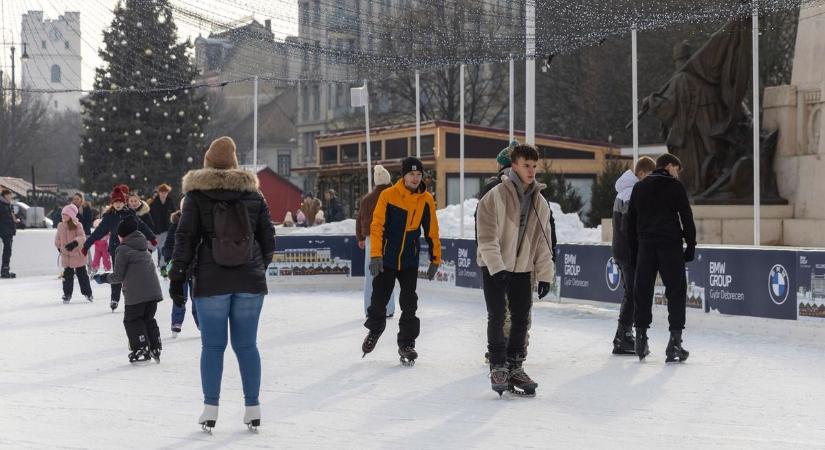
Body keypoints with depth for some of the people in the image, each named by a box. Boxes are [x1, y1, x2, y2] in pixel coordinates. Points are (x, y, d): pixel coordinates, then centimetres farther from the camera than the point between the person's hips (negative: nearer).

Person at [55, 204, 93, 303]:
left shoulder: (77, 225, -12)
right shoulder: (60, 226, 3)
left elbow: (82, 237, -23)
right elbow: (58, 238, 19)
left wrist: (75, 242, -38)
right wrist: (59, 247, 16)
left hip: (78, 254, -4)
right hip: (66, 255, 4)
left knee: (82, 274, 8)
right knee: (67, 275, 8)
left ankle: (87, 292, 20)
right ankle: (67, 294, 18)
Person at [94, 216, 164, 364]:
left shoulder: (123, 250, -6)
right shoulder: (143, 248, 17)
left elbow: (118, 276, -4)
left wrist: (103, 278, 13)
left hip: (136, 294, -7)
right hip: (153, 291, 7)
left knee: (132, 320, 6)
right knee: (148, 319, 18)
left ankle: (142, 349, 0)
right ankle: (155, 348, 14)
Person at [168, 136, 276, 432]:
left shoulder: (197, 195, 0)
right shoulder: (253, 194, 8)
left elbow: (185, 238, -4)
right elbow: (268, 238, 11)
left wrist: (177, 277, 0)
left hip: (211, 282, -2)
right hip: (250, 281, 2)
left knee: (212, 345, 4)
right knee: (247, 344, 7)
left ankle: (210, 410, 4)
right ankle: (252, 409, 8)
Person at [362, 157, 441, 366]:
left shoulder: (426, 200, -3)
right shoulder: (388, 195, -11)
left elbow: (432, 231, 5)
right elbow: (377, 226, -12)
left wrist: (435, 259, 5)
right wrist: (375, 255, -18)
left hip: (410, 261, 1)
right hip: (386, 258, -1)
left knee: (409, 304, -2)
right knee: (379, 299, 9)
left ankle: (406, 344, 10)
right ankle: (374, 330, 36)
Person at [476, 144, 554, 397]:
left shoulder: (540, 202, 5)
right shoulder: (495, 197, -13)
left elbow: (543, 241, 10)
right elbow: (487, 237, -16)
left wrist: (545, 275, 6)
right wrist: (497, 267, -24)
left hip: (523, 267, 5)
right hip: (494, 266, -5)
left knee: (521, 318, 6)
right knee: (497, 317, -7)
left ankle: (515, 366, 17)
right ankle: (498, 368, 3)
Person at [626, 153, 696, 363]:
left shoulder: (639, 187, 13)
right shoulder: (675, 186, -2)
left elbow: (631, 221, 13)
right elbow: (687, 218, -5)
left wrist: (633, 251, 16)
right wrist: (691, 245, 1)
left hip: (645, 246, 4)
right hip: (670, 245, -4)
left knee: (642, 292, 9)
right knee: (676, 292, 0)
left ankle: (641, 338, 10)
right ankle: (674, 341, -6)